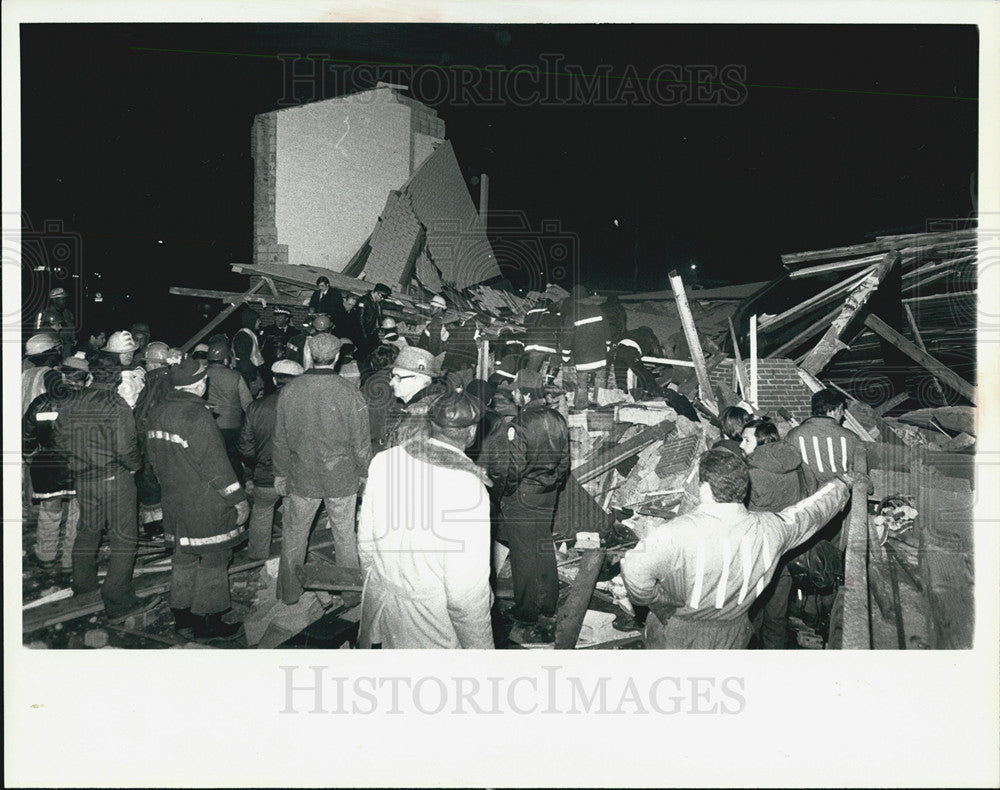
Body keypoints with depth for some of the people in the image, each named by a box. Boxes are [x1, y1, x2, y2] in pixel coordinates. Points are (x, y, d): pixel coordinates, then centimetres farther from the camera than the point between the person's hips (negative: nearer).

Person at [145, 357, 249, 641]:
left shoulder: (157, 413, 6)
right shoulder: (197, 416, -22)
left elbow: (154, 456, 16)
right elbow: (215, 463, -21)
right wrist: (239, 499, -14)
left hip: (174, 502, 9)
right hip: (206, 506, -9)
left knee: (183, 558, 19)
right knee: (212, 560, 4)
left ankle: (182, 617, 31)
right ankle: (209, 623, 13)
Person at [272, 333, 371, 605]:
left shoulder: (290, 390, -9)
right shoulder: (349, 393, -16)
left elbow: (280, 439, 1)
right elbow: (361, 442, -9)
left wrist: (281, 473, 14)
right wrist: (364, 472, 7)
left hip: (302, 479, 2)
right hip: (342, 479, -1)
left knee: (294, 534, 18)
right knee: (345, 536, 15)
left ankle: (289, 592, 31)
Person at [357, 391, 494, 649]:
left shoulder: (383, 461, -10)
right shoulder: (469, 489, -26)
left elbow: (365, 537, 3)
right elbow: (466, 589, -22)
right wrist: (480, 647, -8)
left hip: (380, 597, 5)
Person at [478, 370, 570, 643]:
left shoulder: (520, 425, -22)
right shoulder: (558, 420, 0)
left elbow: (513, 467, -20)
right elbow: (565, 460, 8)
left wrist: (504, 493, -3)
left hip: (523, 497, -7)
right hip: (549, 496, 7)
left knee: (524, 554, 5)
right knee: (545, 548, 18)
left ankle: (526, 616, 18)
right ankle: (549, 609, 31)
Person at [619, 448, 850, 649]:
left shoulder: (682, 531, -31)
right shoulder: (770, 529, -14)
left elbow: (635, 567, -38)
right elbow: (813, 511, 5)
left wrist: (654, 600, -17)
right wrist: (839, 488, 25)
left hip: (675, 635, -4)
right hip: (732, 639, 4)